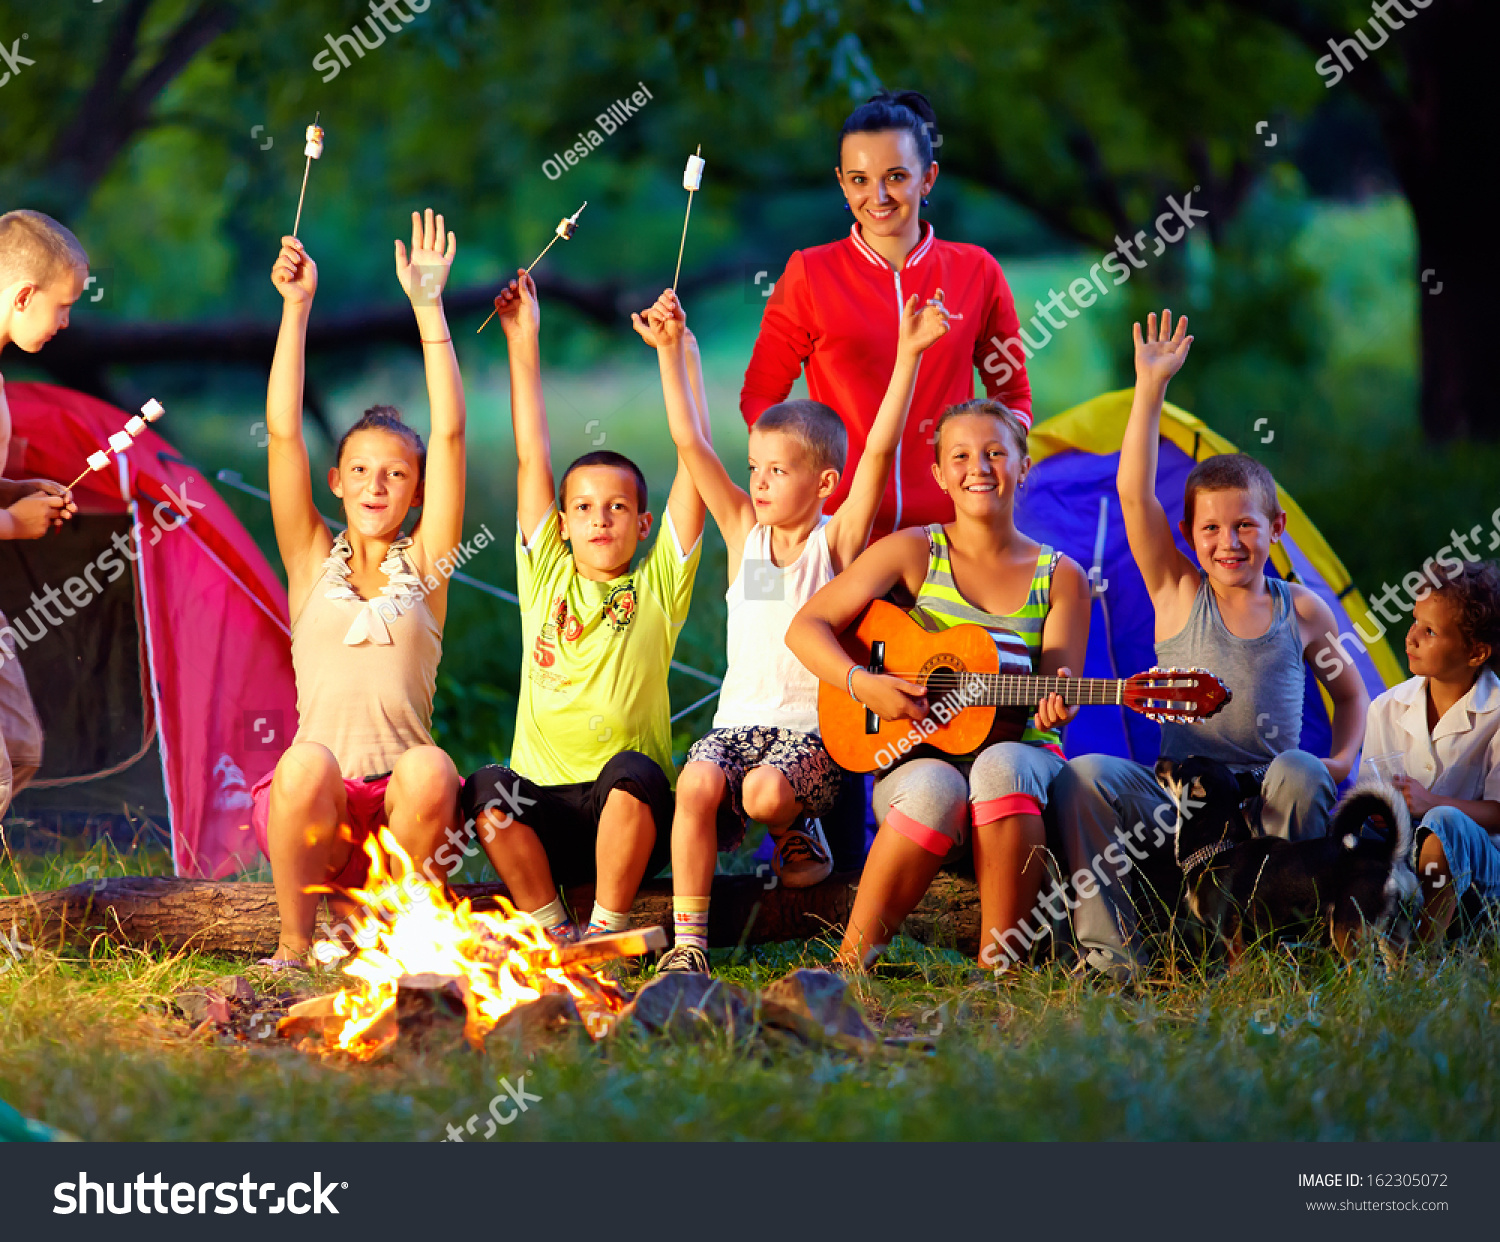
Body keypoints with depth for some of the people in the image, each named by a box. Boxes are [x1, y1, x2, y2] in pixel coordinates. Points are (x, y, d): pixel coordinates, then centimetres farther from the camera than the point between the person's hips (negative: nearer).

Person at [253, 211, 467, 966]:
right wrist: (296, 307, -2)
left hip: (401, 815, 0)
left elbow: (450, 434, 4)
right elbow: (283, 432, 4)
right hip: (315, 815, 0)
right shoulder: (313, 561, 13)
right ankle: (295, 945, -14)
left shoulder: (423, 564, 12)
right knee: (308, 763, -34)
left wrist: (428, 305, 1)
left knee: (429, 771, -33)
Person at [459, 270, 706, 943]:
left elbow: (694, 462, 2)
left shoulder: (657, 587, 8)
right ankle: (550, 929, -14)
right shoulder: (546, 578, 13)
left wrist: (674, 351, 0)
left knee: (632, 772, -33)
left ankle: (608, 929, -18)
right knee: (487, 787, -28)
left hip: (630, 814, -2)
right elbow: (532, 461, 9)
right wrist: (523, 343, 5)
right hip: (543, 811, 2)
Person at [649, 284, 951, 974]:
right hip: (740, 718, 3)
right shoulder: (744, 530, 10)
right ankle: (688, 944, -24)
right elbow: (691, 442, 5)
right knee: (698, 782, -29)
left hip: (814, 729, -3)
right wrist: (669, 349, -1)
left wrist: (908, 355, -18)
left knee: (766, 791, -34)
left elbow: (879, 451, -10)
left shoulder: (836, 540, 1)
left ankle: (798, 828, 5)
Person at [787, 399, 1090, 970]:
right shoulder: (913, 553, 5)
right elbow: (806, 627, 1)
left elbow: (1056, 699, 2)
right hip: (916, 755, -1)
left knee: (1002, 768, -37)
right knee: (935, 790, -38)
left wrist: (1057, 705, -23)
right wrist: (862, 683, -16)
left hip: (1018, 748, 1)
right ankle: (851, 962, -24)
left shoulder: (1060, 578, 8)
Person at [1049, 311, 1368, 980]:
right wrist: (1151, 388, -8)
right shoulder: (1179, 595, 6)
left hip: (1267, 812, 0)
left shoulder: (1301, 611, 10)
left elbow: (1348, 692, 25)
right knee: (1086, 775, -26)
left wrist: (1343, 757, 3)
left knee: (1300, 772, -33)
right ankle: (1111, 950, -23)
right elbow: (1134, 495, -4)